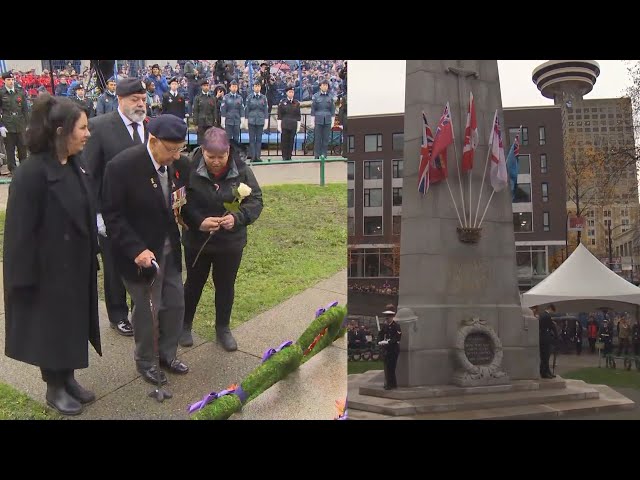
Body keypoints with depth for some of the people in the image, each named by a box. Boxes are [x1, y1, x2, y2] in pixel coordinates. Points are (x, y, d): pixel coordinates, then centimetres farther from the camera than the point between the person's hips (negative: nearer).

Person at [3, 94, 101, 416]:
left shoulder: (75, 165, 2)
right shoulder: (32, 173, -22)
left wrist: (91, 255, 12)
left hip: (77, 265, 8)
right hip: (48, 268, -7)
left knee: (73, 323, 18)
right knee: (50, 326, 9)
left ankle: (68, 379, 36)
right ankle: (54, 388, 28)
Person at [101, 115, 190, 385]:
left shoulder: (178, 162, -5)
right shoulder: (122, 166, -22)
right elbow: (112, 215, -18)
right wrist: (136, 250, -24)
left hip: (169, 249, 5)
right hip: (141, 253, -5)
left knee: (175, 304, 13)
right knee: (144, 309, 10)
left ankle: (167, 354, 37)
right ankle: (145, 362, 32)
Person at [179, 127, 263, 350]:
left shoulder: (241, 170, -11)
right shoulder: (190, 170, -16)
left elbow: (256, 200, -6)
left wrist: (237, 217, -23)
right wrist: (199, 221, -27)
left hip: (230, 242, 1)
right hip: (196, 241, -1)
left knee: (226, 286, 16)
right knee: (194, 283, 17)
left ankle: (223, 328, 35)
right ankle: (185, 325, 38)